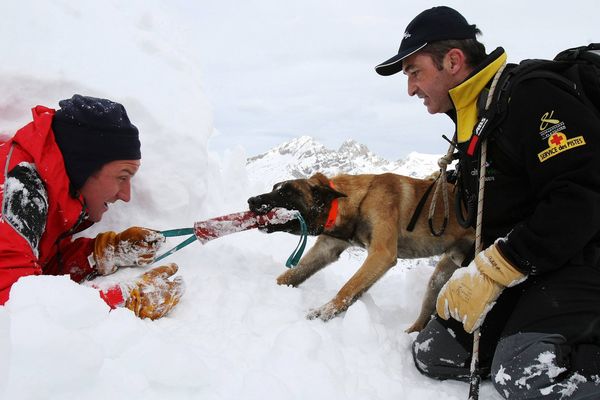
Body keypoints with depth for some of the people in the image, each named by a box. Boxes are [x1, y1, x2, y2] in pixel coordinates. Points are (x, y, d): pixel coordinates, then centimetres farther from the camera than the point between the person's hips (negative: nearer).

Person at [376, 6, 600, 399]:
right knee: (432, 351, 0)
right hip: (522, 274, 9)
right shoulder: (471, 124, 15)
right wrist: (470, 279, 11)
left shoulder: (531, 97, -14)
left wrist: (492, 270, -23)